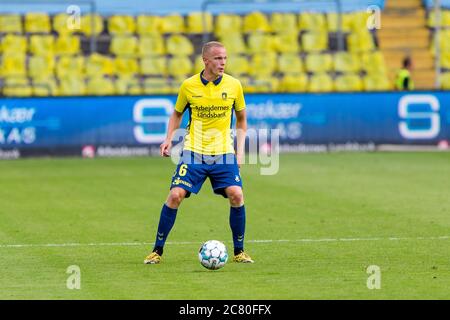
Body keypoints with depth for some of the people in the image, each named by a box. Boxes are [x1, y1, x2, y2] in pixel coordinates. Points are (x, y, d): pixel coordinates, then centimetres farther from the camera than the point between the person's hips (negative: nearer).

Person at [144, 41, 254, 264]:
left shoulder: (233, 85, -1)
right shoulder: (189, 85, -2)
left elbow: (241, 120, 12)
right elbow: (177, 114, 15)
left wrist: (240, 150, 3)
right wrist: (169, 139, 0)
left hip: (224, 153, 1)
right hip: (194, 152, 0)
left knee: (236, 195, -16)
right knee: (175, 195, -12)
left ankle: (239, 252, 1)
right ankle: (157, 250, 1)